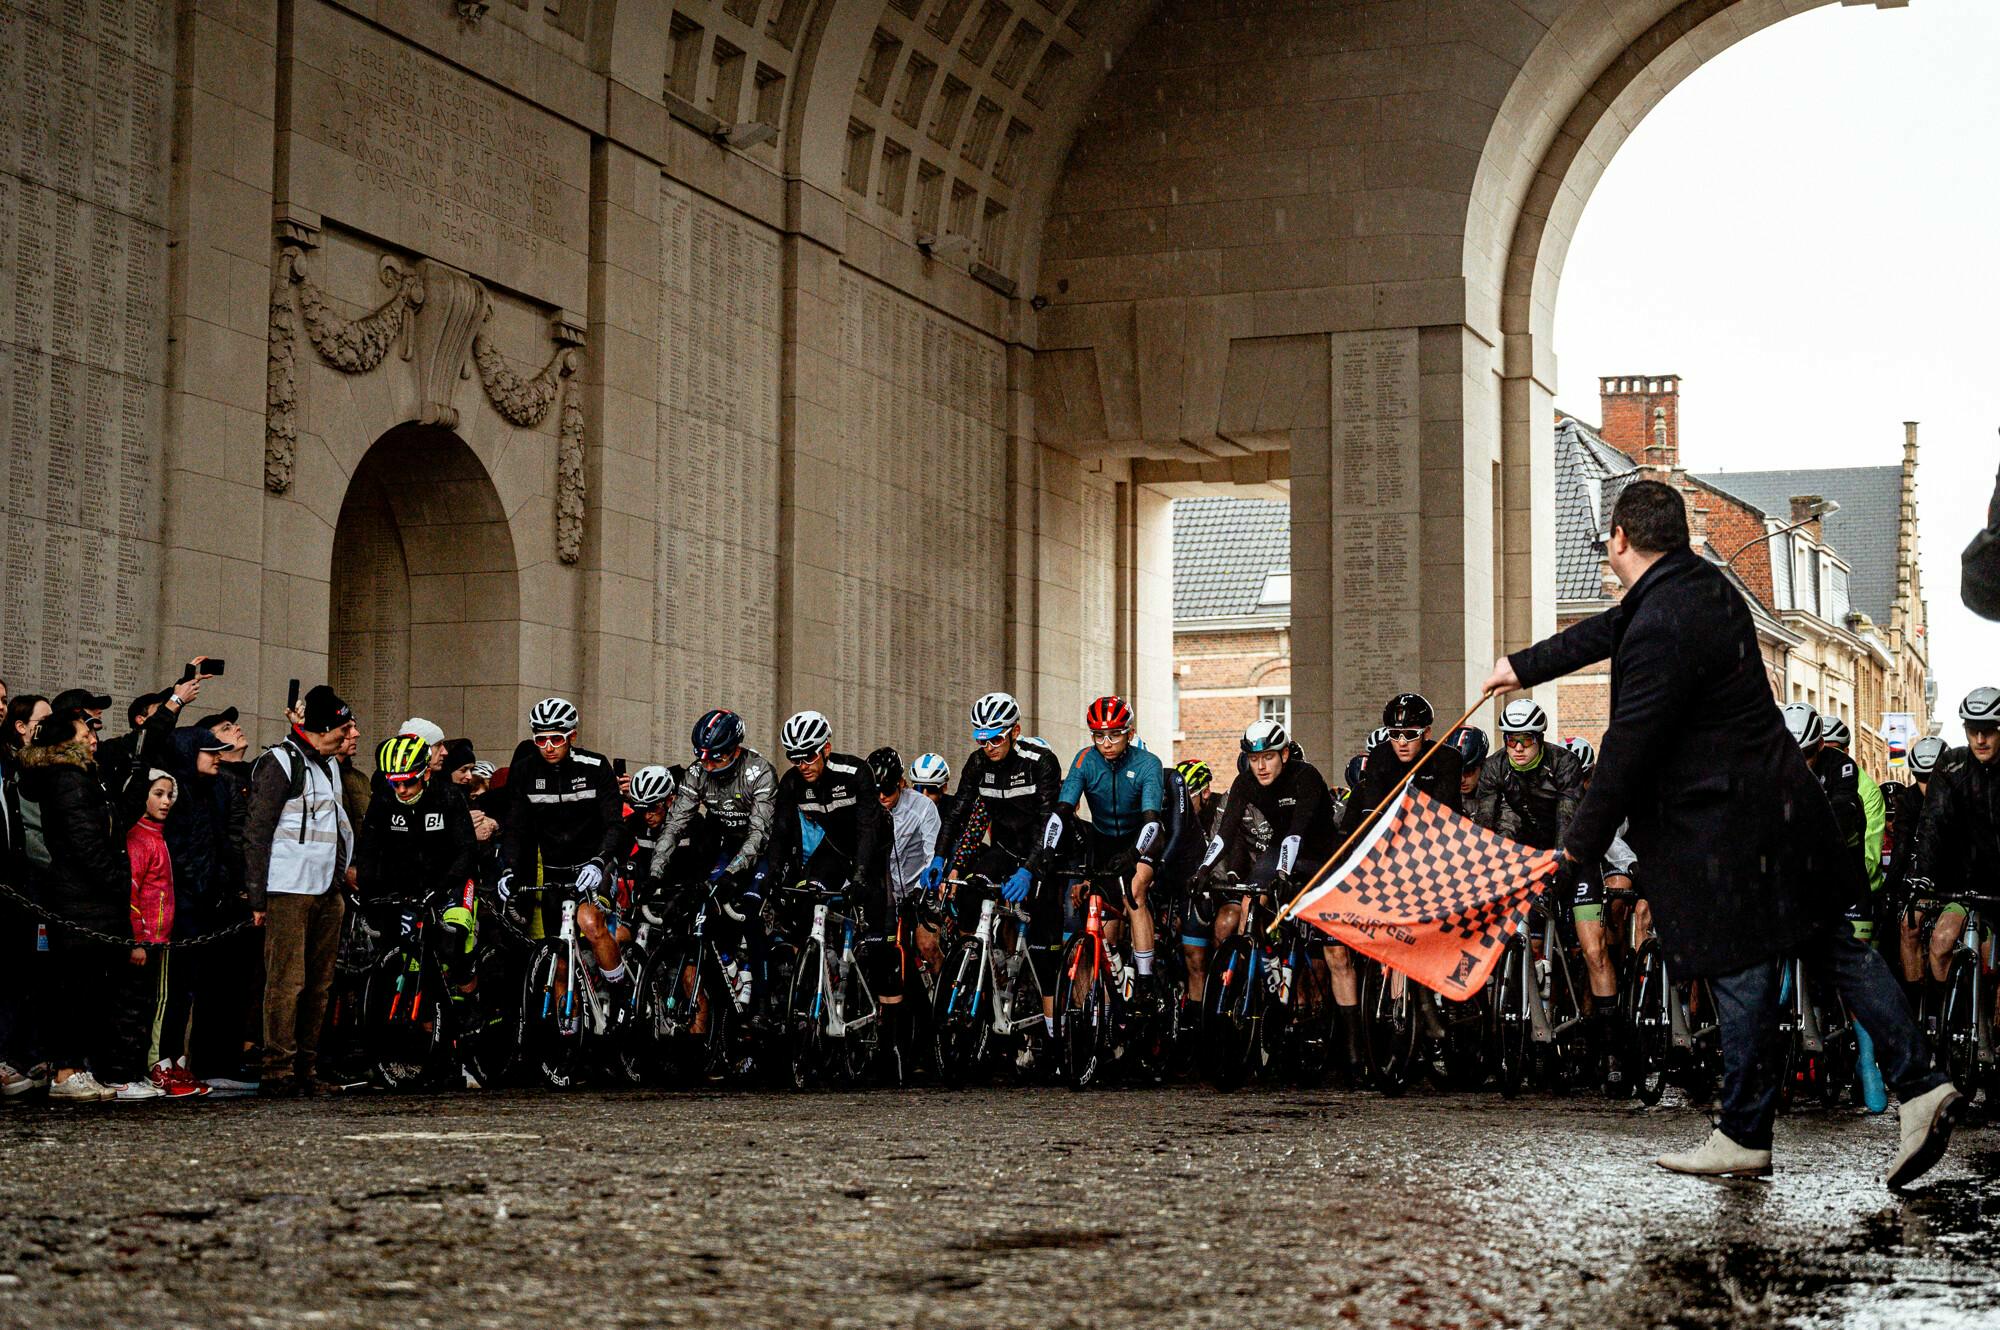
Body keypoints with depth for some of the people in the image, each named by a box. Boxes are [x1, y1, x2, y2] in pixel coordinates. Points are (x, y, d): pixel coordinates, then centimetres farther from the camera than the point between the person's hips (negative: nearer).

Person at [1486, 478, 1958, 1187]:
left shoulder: (1661, 629, -22)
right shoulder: (1700, 584, 9)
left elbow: (1627, 749, -20)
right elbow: (1605, 631, 24)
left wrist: (1581, 843, -9)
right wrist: (1524, 666, 36)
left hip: (1729, 827, -9)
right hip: (1781, 801, 9)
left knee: (1741, 976, 1)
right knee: (1836, 946, 12)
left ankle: (1745, 1135, 12)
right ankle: (1918, 1082, 10)